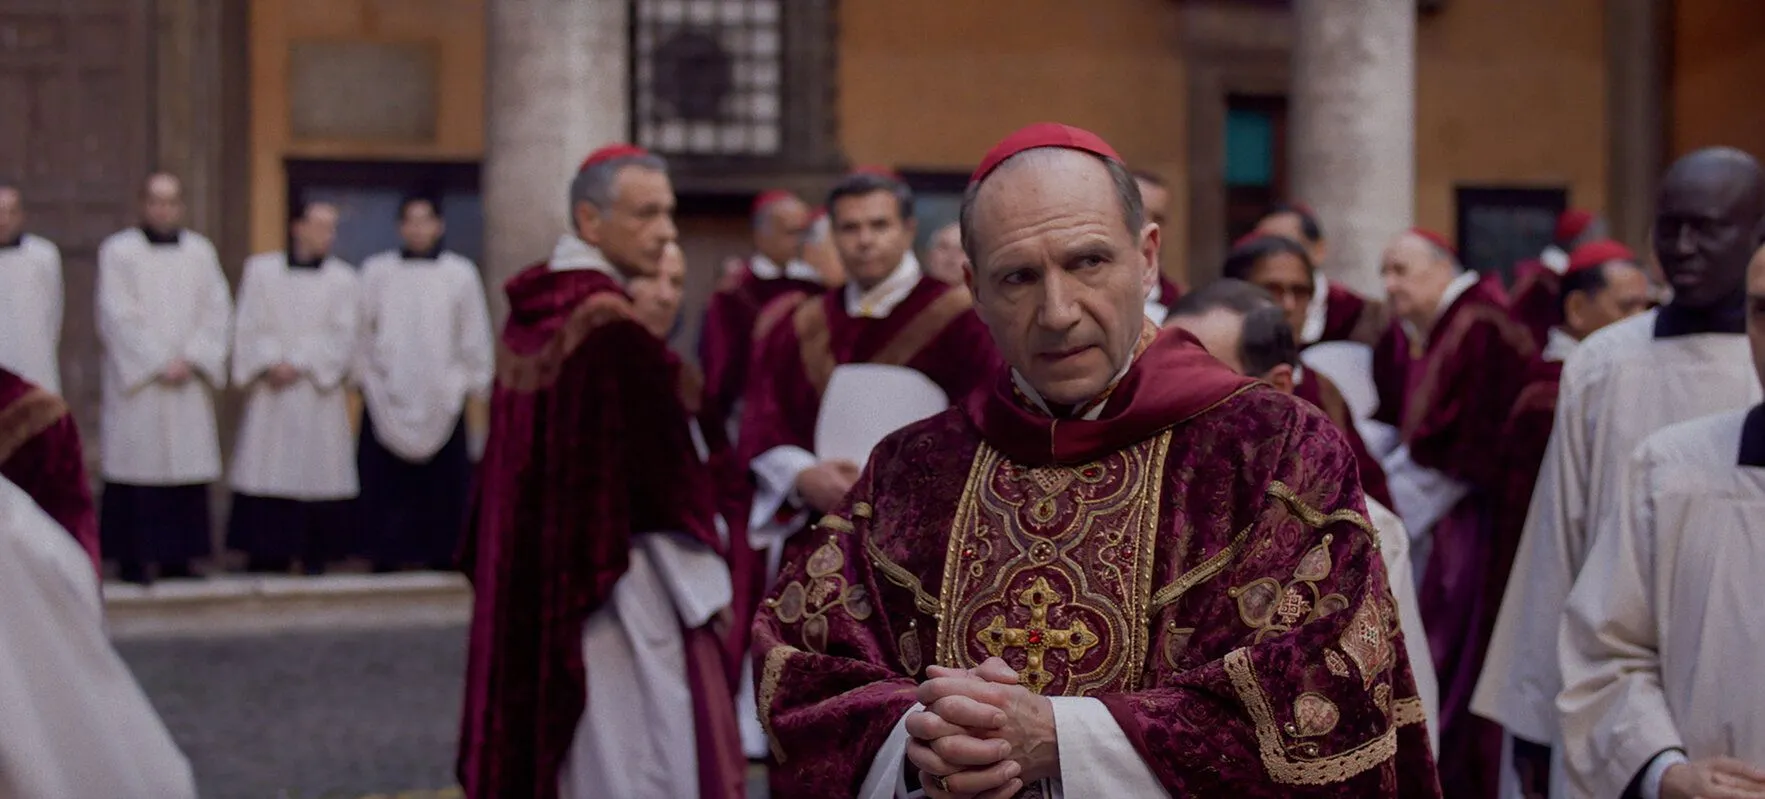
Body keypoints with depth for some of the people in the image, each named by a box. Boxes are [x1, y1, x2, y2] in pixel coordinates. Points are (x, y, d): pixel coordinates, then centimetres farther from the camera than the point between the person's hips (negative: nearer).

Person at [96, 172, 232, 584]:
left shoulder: (201, 252, 11)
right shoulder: (117, 251, 1)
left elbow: (218, 313, 6)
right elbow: (117, 317, -6)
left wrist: (192, 360, -7)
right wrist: (159, 364, -11)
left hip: (187, 381, 3)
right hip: (135, 382, -3)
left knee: (187, 467, 0)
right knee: (138, 467, -6)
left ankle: (177, 558, 6)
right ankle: (133, 560, -1)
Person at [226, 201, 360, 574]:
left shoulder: (341, 278, 5)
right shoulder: (261, 270, 7)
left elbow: (342, 337, -2)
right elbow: (249, 327, 2)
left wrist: (299, 365, -11)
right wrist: (270, 364, -13)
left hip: (319, 395, 0)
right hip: (270, 395, 0)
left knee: (318, 473, -2)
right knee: (267, 477, -1)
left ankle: (315, 558, 4)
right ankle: (266, 561, 4)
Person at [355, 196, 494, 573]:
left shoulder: (461, 273, 4)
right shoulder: (376, 271, 6)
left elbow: (475, 336, 7)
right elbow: (362, 330, 6)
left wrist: (476, 383, 5)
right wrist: (362, 376, 1)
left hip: (441, 399, 0)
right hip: (385, 397, 0)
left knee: (443, 485, -2)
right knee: (384, 482, -2)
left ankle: (441, 556, 6)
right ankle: (385, 558, 5)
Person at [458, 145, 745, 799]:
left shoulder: (531, 310, 7)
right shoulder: (614, 328, -19)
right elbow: (667, 479, -17)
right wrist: (709, 591, -11)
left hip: (532, 580, 9)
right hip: (617, 586, -9)